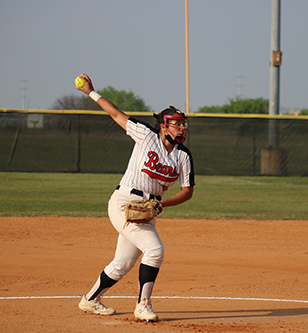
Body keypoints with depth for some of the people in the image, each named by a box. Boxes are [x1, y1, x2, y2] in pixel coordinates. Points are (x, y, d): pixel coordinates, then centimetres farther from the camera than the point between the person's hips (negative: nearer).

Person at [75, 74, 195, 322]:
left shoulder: (183, 156, 4)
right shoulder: (147, 136, -7)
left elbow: (188, 191, 4)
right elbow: (117, 114, 0)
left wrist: (159, 204, -11)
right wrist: (92, 93, 3)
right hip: (124, 202, -6)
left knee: (123, 264, 11)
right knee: (154, 249, -20)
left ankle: (90, 300, 30)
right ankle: (143, 305, -12)